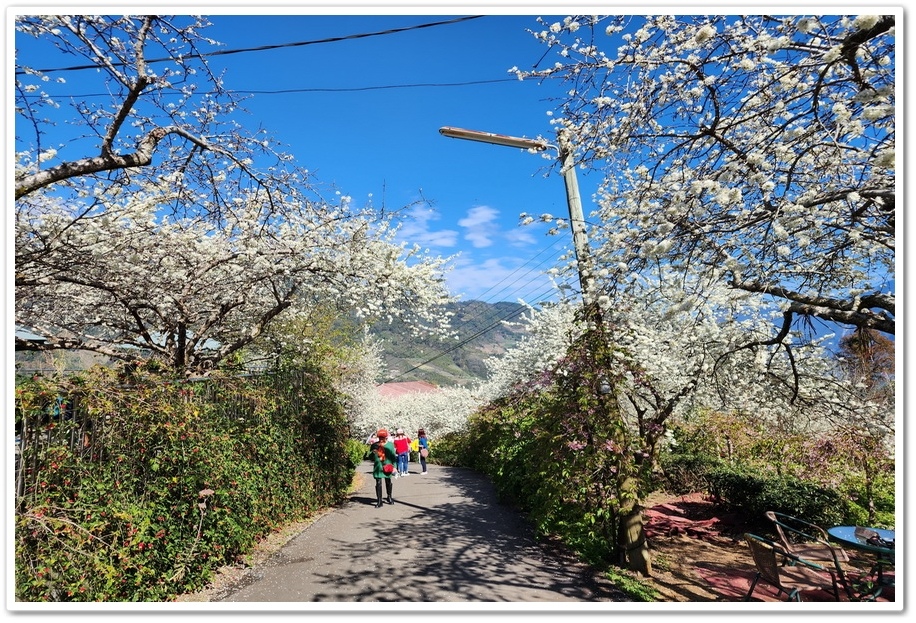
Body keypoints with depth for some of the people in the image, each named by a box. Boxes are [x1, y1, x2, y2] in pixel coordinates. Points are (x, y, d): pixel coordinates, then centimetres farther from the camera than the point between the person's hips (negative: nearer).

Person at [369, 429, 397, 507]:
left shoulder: (390, 445, 2)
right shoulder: (374, 445, 2)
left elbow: (393, 456, 4)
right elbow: (370, 456, 7)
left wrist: (393, 466, -3)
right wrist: (372, 453, -15)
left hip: (387, 467, 1)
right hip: (378, 467, -1)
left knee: (388, 482, 13)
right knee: (378, 483, -5)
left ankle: (389, 498, 34)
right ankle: (379, 501, -1)